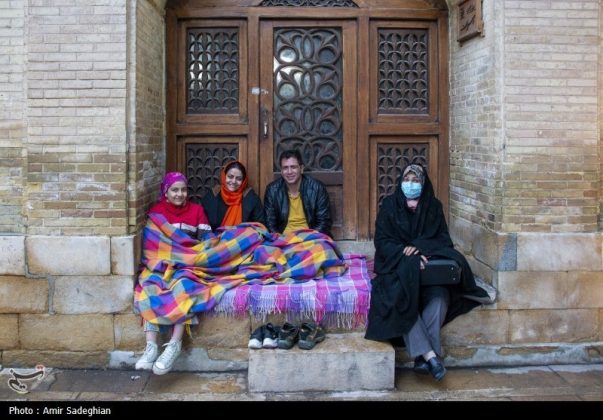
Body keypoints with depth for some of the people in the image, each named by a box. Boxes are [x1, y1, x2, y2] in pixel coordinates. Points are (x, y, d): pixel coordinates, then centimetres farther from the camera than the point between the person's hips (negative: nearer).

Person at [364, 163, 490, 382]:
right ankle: (430, 354, -37)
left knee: (440, 295, -31)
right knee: (402, 296, -34)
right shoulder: (390, 205, 3)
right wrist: (406, 253, -22)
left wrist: (419, 246, -18)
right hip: (397, 266, -1)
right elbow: (382, 242, -4)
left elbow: (444, 240, 2)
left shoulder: (434, 206, 8)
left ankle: (422, 355, -32)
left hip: (428, 264, 2)